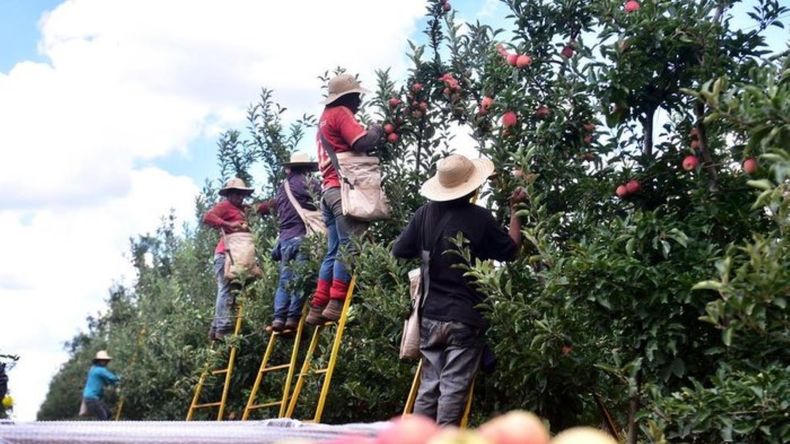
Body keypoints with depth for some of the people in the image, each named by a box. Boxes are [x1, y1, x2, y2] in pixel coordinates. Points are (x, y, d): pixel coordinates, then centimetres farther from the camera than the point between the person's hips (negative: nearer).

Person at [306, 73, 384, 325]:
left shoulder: (326, 117, 29)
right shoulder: (341, 113, -1)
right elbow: (362, 142, -14)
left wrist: (370, 134, 18)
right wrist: (377, 131, 4)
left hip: (329, 189, 10)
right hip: (344, 189, -10)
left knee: (334, 251, 8)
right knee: (349, 247, -12)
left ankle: (318, 307, 4)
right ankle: (336, 304, -18)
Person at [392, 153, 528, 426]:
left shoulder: (425, 213, 0)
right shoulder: (479, 217, -10)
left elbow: (399, 251, 7)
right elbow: (510, 250, 2)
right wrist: (515, 210, 12)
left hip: (430, 316, 4)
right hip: (465, 319, -4)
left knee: (429, 385, 11)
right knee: (454, 388, 0)